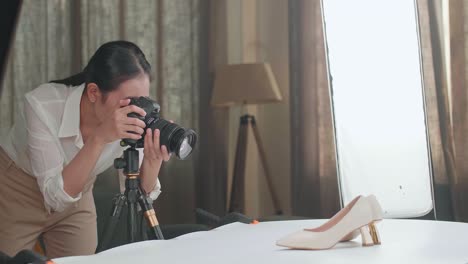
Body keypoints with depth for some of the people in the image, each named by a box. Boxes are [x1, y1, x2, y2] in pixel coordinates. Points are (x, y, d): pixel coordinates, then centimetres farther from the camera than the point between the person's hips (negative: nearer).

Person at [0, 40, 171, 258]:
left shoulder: (133, 121, -23)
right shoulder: (44, 105, -34)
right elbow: (56, 197, -36)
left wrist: (153, 160, -38)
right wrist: (98, 138, -46)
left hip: (76, 202, 3)